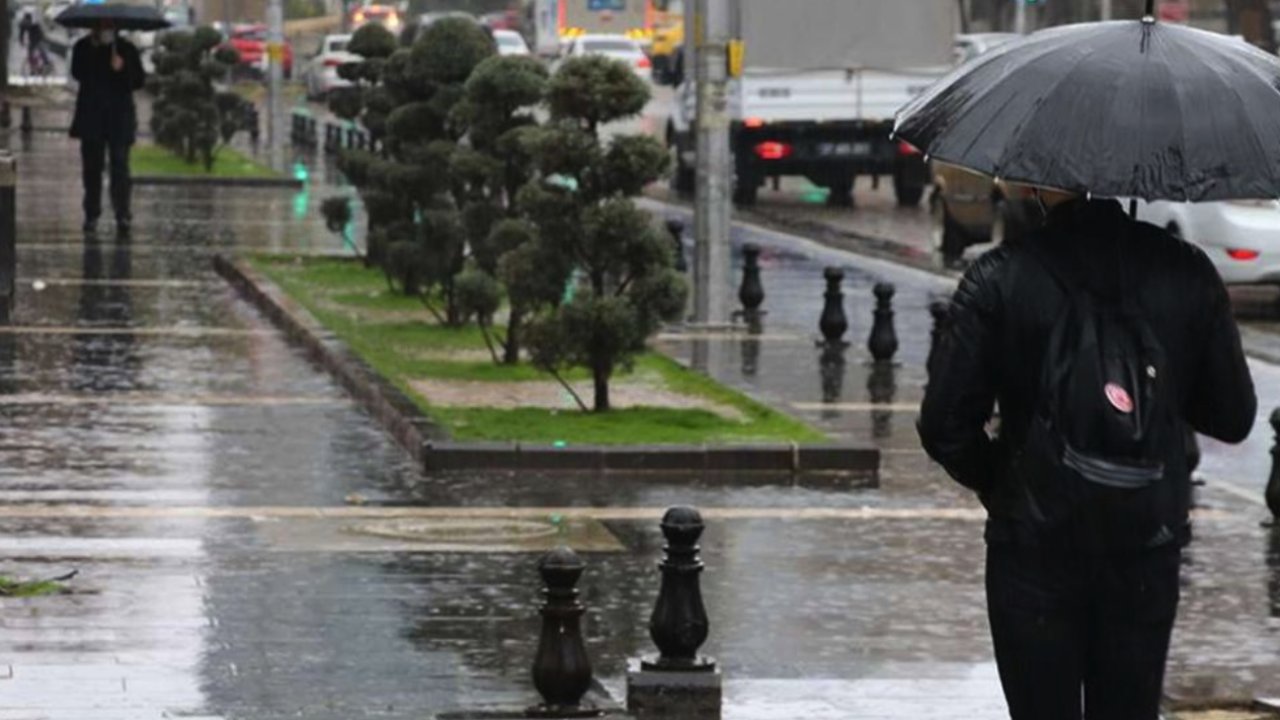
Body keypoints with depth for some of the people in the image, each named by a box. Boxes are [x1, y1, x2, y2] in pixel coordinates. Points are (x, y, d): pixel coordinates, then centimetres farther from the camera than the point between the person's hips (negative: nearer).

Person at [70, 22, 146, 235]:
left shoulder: (126, 49, 5)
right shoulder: (84, 47, 7)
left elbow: (139, 80, 3)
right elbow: (77, 73, -8)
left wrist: (123, 69, -15)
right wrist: (92, 49, -16)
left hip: (119, 116, -2)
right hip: (91, 115, 2)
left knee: (119, 164, -11)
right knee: (92, 166, 6)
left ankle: (122, 214, -14)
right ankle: (91, 214, 13)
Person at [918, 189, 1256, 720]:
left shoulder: (1000, 279, -13)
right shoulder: (1186, 272, -5)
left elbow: (944, 427, -11)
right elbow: (1232, 419, 2)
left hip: (1035, 553, -2)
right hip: (1148, 553, 2)